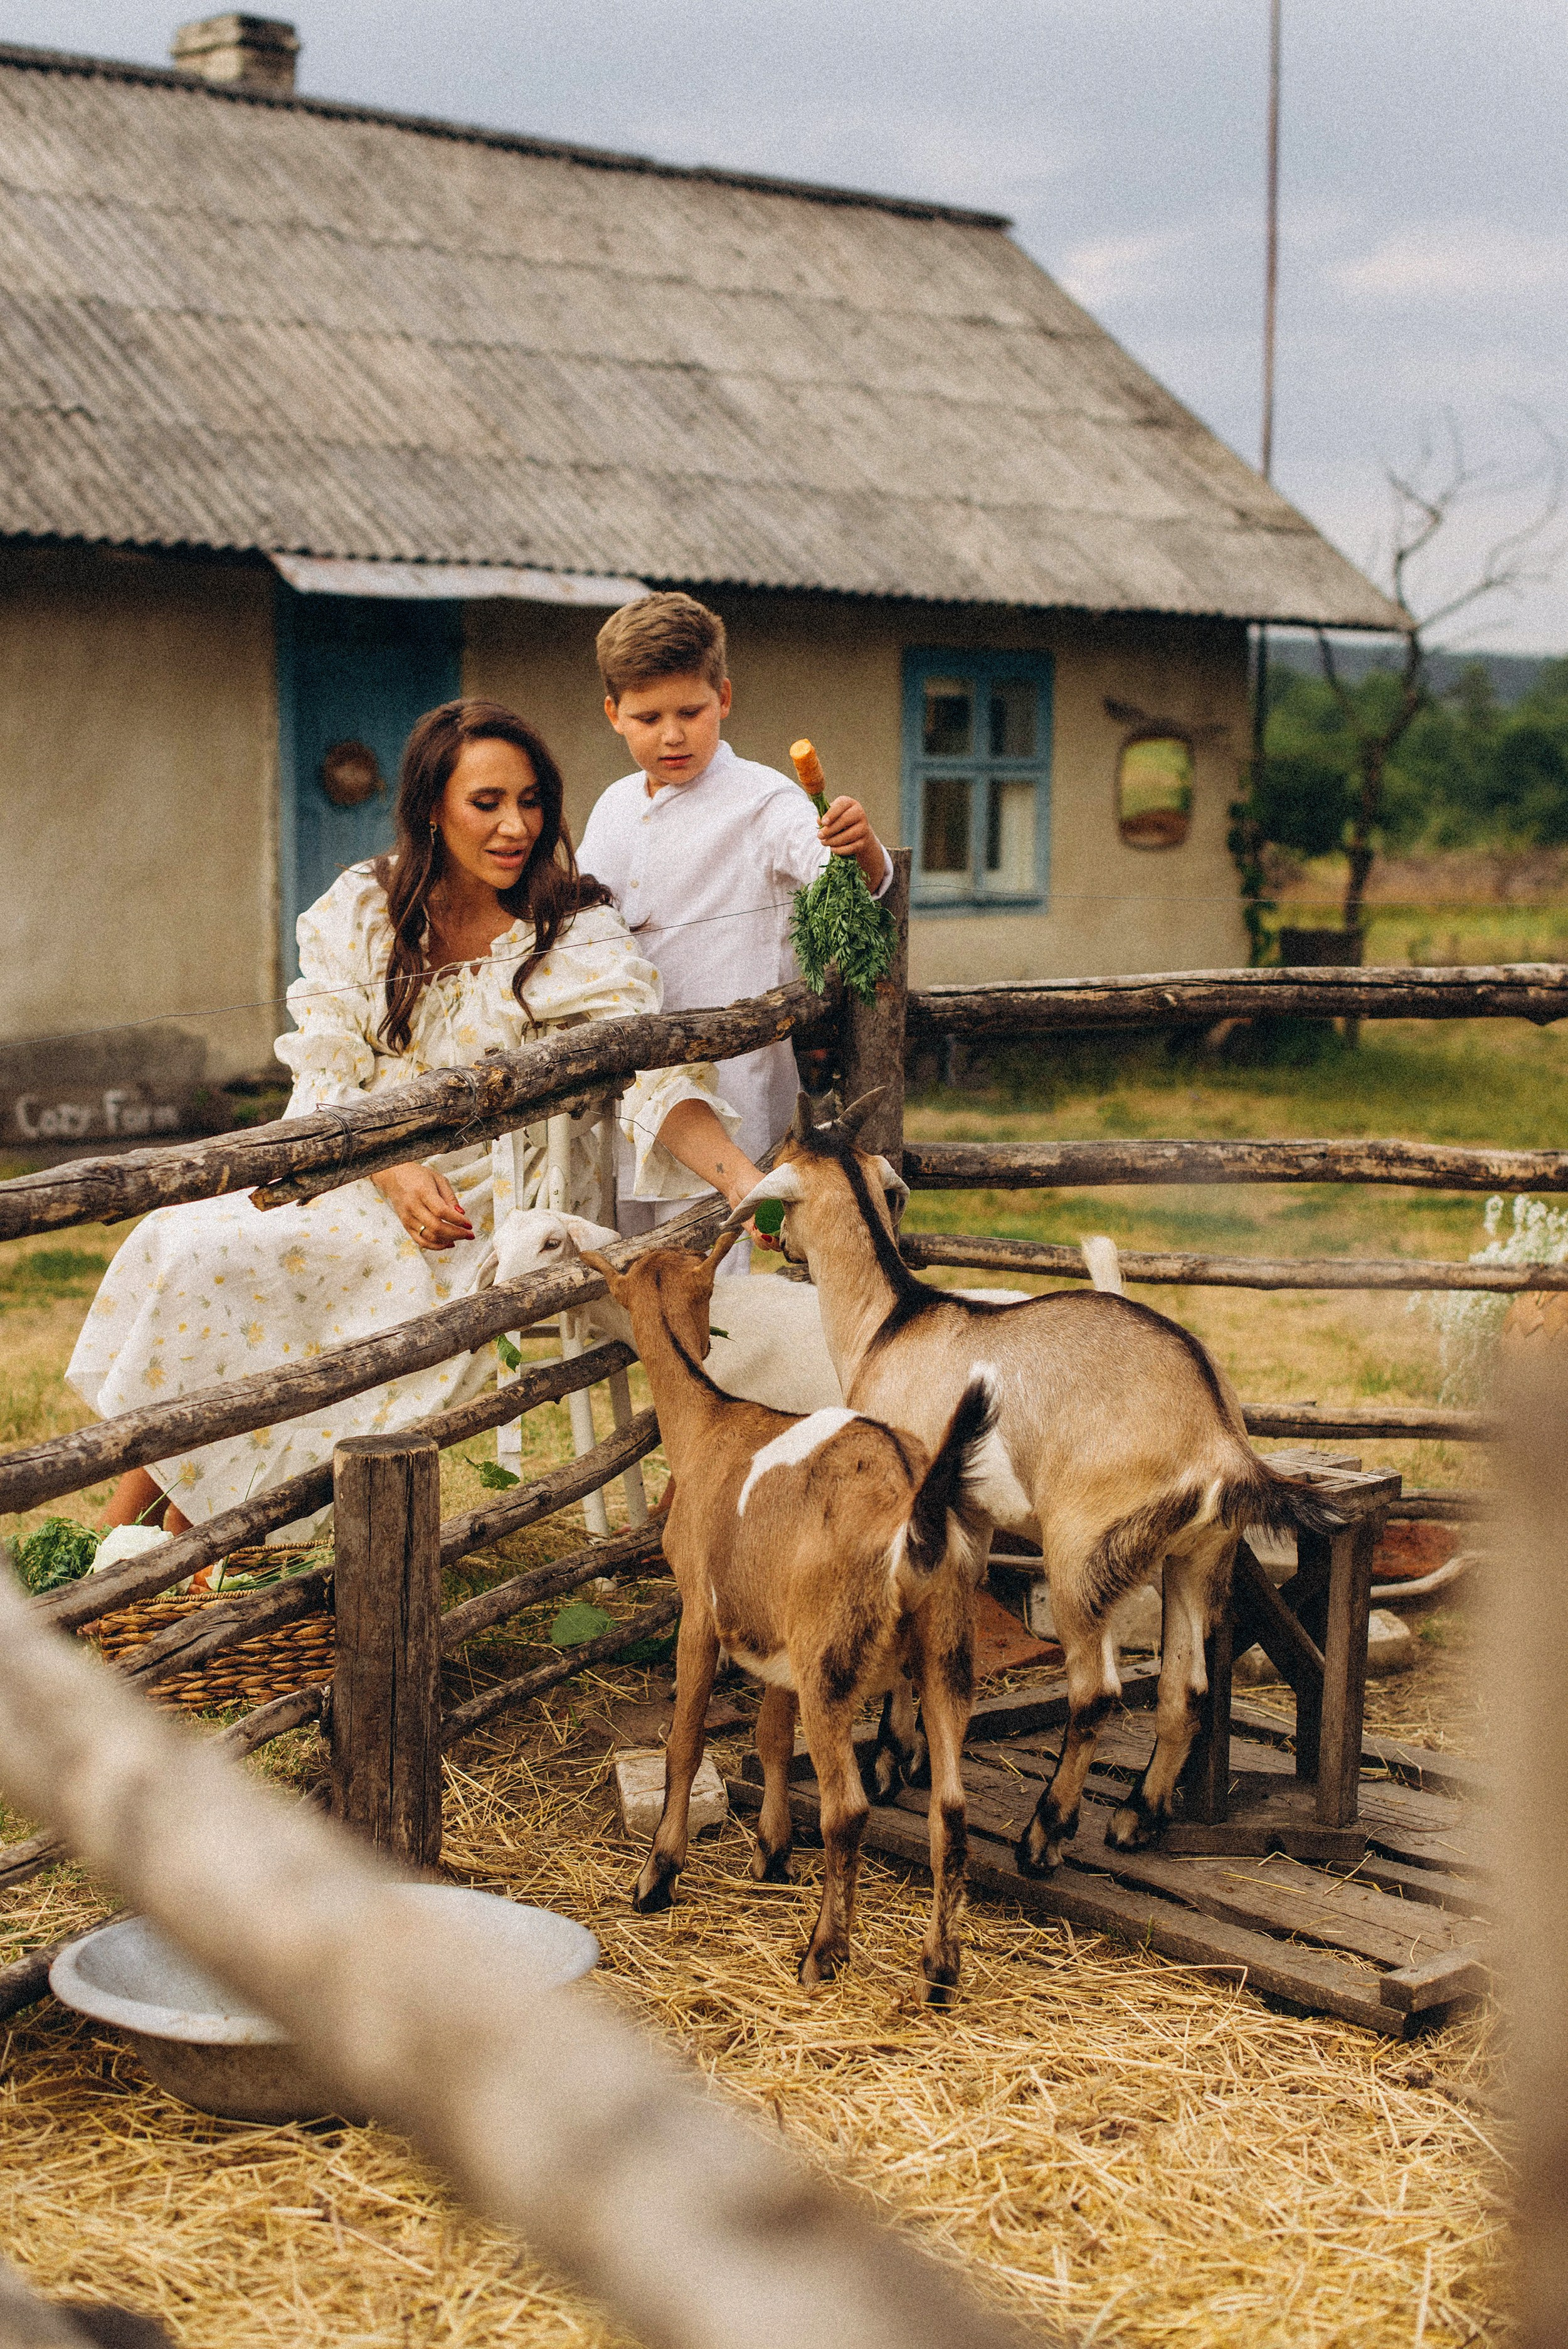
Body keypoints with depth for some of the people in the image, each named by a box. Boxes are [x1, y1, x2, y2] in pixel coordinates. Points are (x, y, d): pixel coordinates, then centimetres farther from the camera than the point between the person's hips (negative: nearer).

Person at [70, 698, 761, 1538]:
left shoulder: (575, 939, -8)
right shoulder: (362, 910, 2)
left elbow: (658, 1072, -19)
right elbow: (325, 1076, 0)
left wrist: (750, 1184, -37)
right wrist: (394, 1171, -19)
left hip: (471, 1202, -4)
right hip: (348, 1173, 4)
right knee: (174, 1240, -22)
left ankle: (146, 1554, -6)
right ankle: (116, 1551, -9)